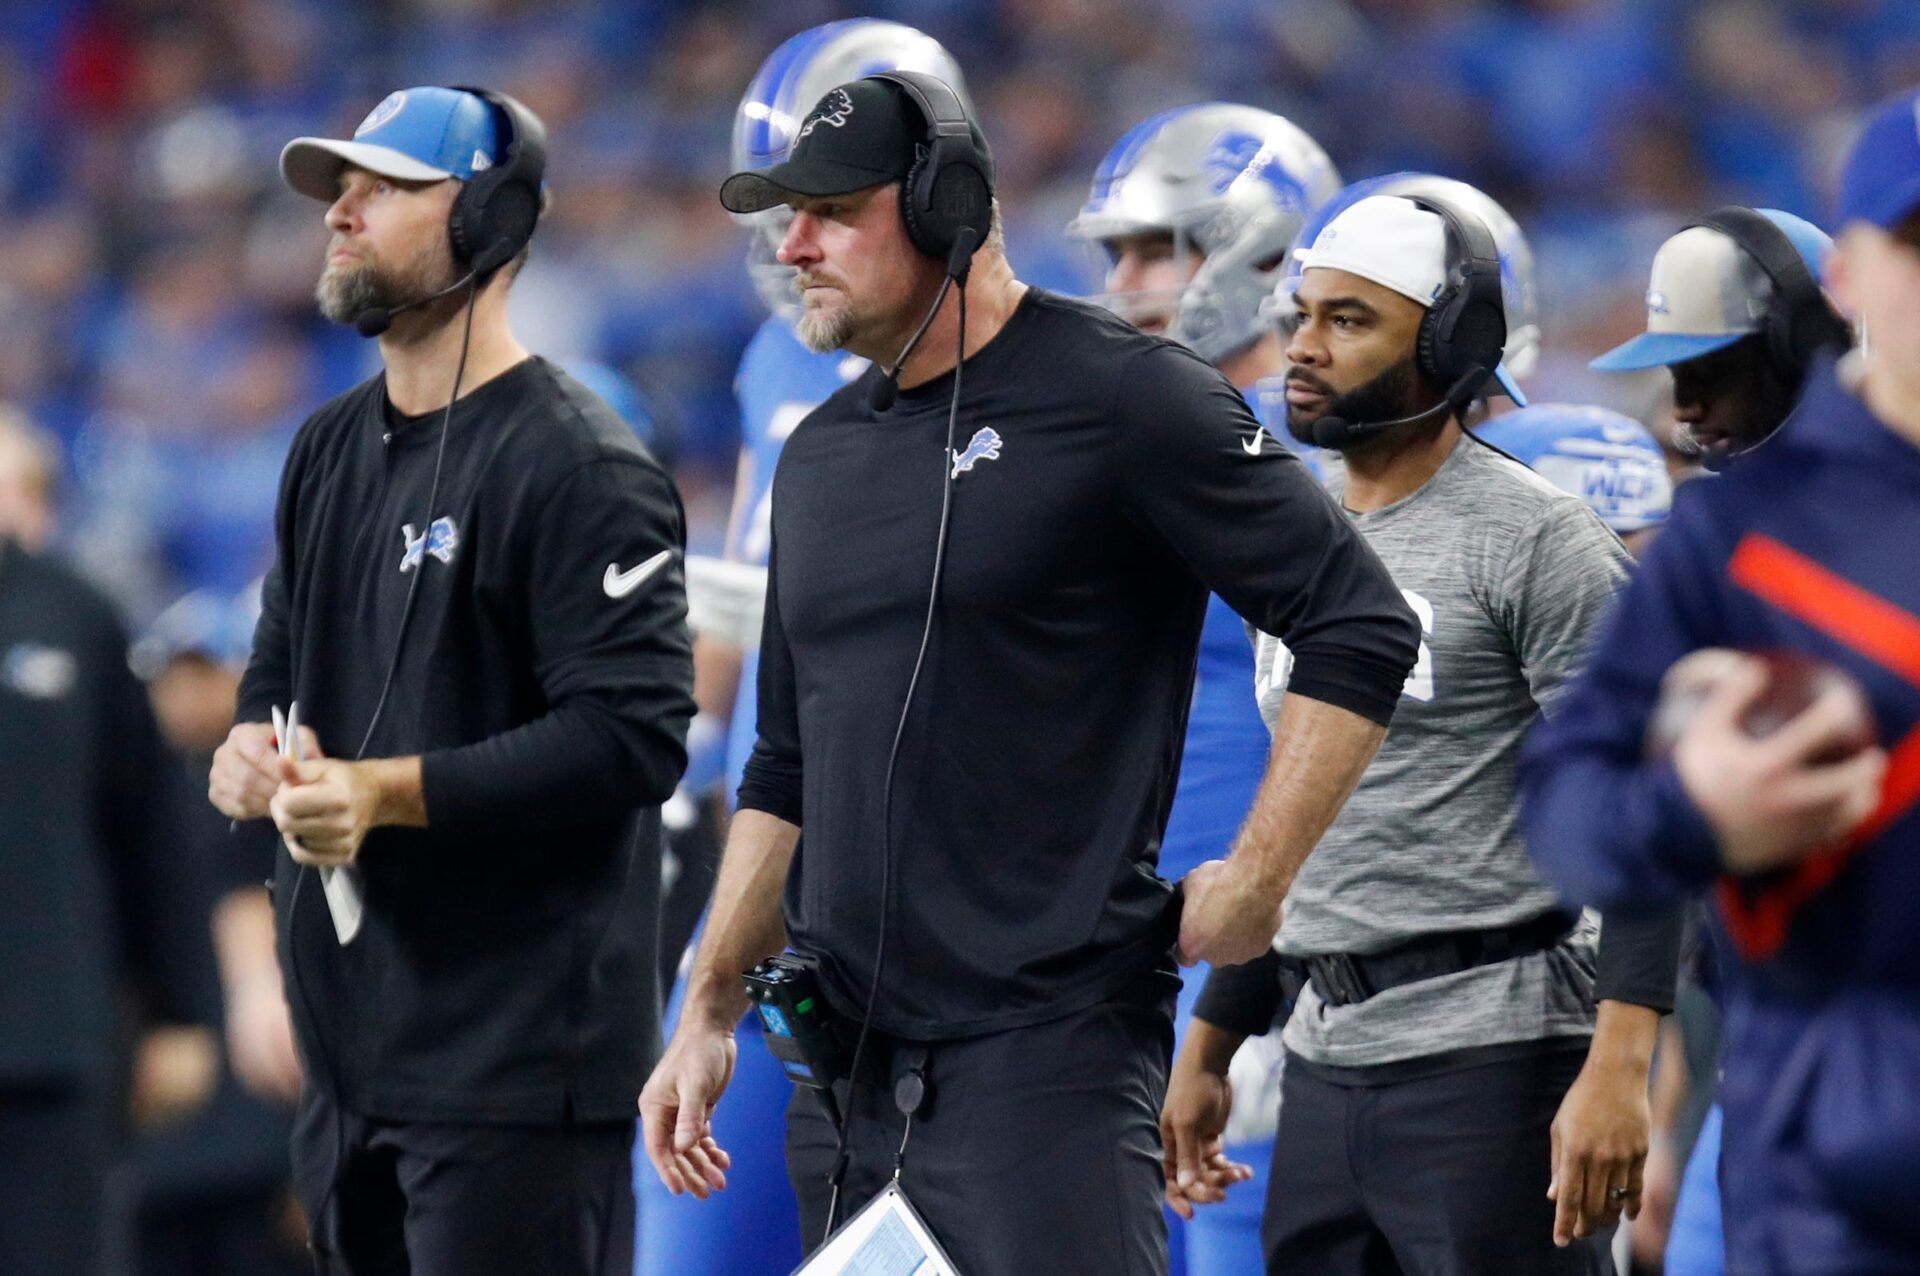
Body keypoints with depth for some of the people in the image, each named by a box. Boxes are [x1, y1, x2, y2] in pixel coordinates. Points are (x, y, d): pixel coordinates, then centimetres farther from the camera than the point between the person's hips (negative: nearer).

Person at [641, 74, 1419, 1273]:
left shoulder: (1119, 396, -7)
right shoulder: (821, 455, 16)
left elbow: (1360, 627, -9)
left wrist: (1251, 883, -11)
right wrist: (710, 1014, 19)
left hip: (1048, 1043, -7)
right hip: (851, 1058, 7)